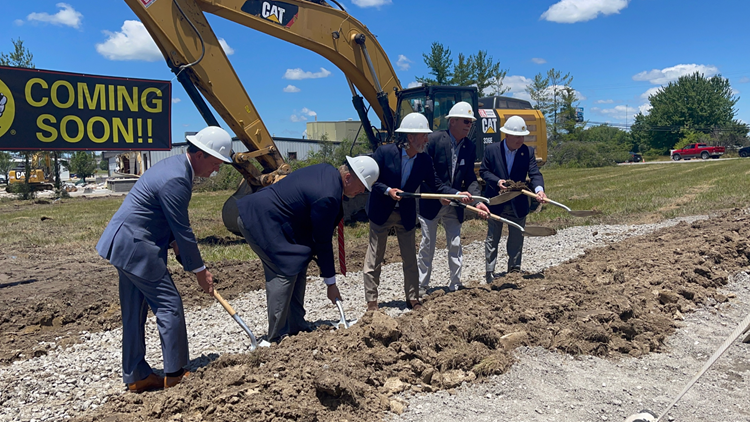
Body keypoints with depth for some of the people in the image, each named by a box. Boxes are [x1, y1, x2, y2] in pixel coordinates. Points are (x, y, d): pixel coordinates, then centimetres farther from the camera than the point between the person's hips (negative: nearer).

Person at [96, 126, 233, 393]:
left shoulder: (175, 165, 9)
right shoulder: (176, 179, -23)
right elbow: (182, 230, -18)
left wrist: (175, 243, 4)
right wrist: (200, 270, -8)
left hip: (124, 244, 11)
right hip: (134, 246, -11)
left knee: (134, 313, 14)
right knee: (169, 305, -4)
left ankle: (136, 377, 24)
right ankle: (175, 374, 6)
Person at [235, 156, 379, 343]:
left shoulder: (328, 171, 4)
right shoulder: (328, 197, -24)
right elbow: (323, 242, -17)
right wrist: (331, 283, -7)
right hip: (259, 220, -10)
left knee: (298, 269, 10)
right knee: (285, 273, -11)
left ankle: (296, 328, 18)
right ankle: (277, 338, -2)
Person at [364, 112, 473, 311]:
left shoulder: (425, 160, -6)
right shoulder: (385, 152, -16)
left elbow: (436, 185, -3)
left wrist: (458, 194, -17)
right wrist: (388, 190, -24)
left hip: (406, 215, 3)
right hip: (381, 212, -3)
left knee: (410, 259, 9)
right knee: (374, 258, 4)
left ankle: (413, 299, 23)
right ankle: (371, 301, 15)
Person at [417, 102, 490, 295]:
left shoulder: (470, 147, 0)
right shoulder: (433, 139, -15)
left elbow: (470, 178, -1)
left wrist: (477, 201, -16)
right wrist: (439, 195, -22)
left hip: (454, 205, 4)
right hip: (430, 203, -4)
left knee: (455, 244, 8)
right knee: (427, 245, 6)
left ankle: (455, 285, 20)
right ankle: (422, 286, 17)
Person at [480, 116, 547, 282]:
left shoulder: (527, 152, -4)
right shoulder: (491, 150, -7)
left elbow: (535, 173, -12)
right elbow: (483, 171, -2)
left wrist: (539, 189, -32)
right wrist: (497, 181, -20)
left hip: (518, 205, 2)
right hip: (496, 203, -2)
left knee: (517, 240, 12)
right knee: (492, 239, 7)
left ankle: (514, 269, 27)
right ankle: (490, 271, 16)